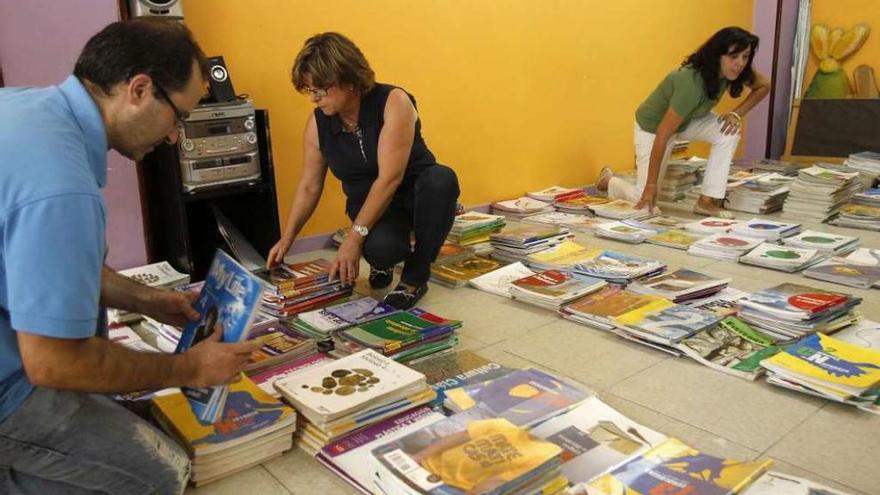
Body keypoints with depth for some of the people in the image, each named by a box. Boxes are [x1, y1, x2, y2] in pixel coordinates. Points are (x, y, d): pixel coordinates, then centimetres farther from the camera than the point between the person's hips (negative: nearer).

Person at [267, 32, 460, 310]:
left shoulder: (393, 103, -22)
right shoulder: (318, 123, -7)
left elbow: (389, 178, -29)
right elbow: (309, 187, 3)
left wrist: (354, 237, -31)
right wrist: (286, 239, -2)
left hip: (417, 193, -1)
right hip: (370, 204, 1)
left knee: (441, 180, -37)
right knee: (379, 248, -35)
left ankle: (415, 277, -17)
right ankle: (384, 262, 8)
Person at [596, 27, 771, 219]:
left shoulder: (732, 70, -20)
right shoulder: (691, 83, -40)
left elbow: (764, 86, 0)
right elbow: (662, 135, -37)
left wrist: (737, 114, -18)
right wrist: (651, 184, -33)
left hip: (688, 119, 7)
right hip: (652, 126, -6)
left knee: (729, 132, -22)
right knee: (645, 201, -5)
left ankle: (707, 201, -11)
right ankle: (608, 180, 26)